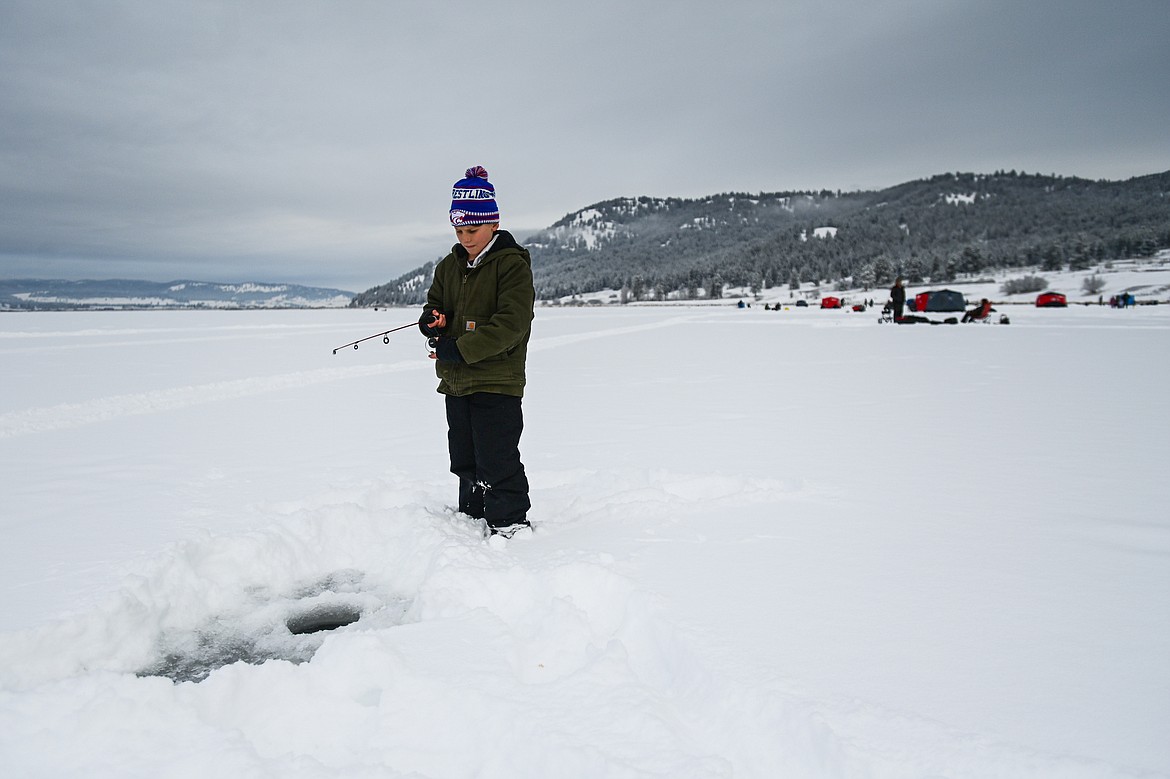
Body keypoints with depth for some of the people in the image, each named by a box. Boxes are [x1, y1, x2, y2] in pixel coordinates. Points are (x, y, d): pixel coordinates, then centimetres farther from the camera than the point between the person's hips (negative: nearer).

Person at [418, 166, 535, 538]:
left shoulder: (513, 265, -11)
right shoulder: (449, 266, 12)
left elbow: (510, 325, -19)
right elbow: (435, 302, 19)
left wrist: (461, 349, -24)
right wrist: (432, 320, -7)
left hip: (497, 382, -7)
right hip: (455, 382, 8)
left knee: (497, 463, -3)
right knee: (465, 461, 17)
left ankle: (509, 524, 11)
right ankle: (474, 517, 32)